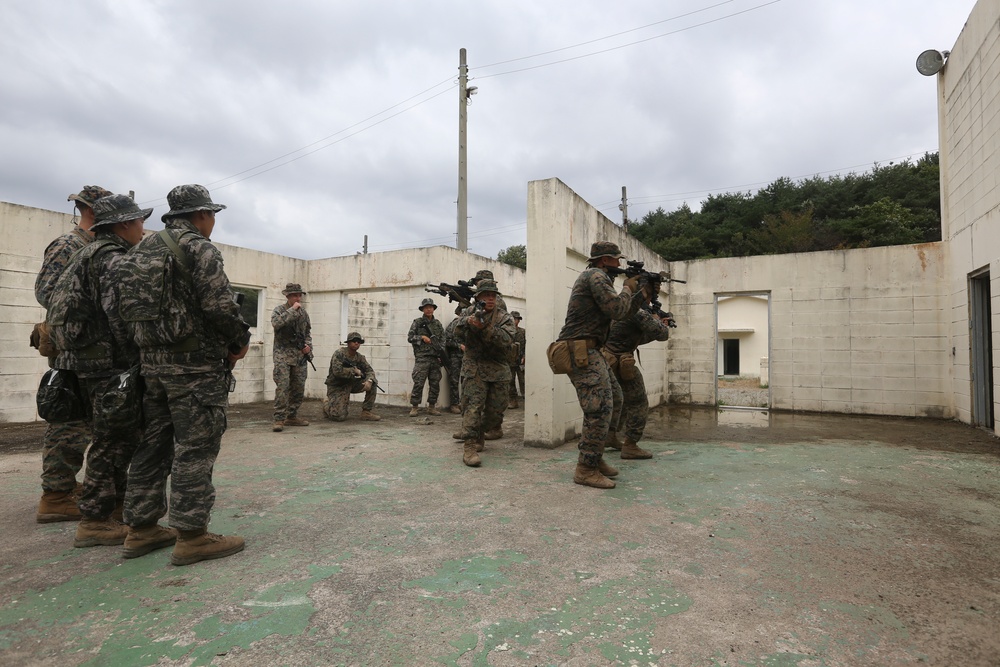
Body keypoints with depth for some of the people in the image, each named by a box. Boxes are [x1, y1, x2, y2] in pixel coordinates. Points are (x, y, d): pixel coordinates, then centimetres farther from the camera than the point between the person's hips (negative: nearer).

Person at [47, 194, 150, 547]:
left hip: (84, 359, 10)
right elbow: (121, 317, -23)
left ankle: (117, 504, 28)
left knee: (120, 439, 18)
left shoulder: (87, 255, 18)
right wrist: (140, 361, -15)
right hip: (110, 364, -10)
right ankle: (94, 522, 5)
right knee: (113, 442, -3)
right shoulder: (115, 260, -14)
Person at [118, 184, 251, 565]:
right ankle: (191, 536, 1)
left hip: (151, 361, 9)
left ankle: (141, 529, 21)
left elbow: (138, 307, 16)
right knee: (195, 449, -4)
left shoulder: (143, 250, 16)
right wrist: (240, 341, -3)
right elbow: (220, 305, -18)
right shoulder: (198, 248, -10)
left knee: (154, 446, 14)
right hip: (196, 363, -8)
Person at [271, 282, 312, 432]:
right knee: (282, 387, -12)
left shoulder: (303, 312, 12)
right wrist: (292, 310, -20)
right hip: (283, 354, -5)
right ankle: (279, 419, -9)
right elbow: (276, 323, -25)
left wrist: (308, 345, 4)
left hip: (300, 355, 6)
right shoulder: (279, 310, -4)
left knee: (298, 388, 8)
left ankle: (292, 417, 19)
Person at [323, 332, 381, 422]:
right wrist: (354, 371, -22)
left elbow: (370, 370, -3)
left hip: (351, 384, 6)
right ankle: (327, 404, 15)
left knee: (373, 383, -12)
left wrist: (369, 381, -26)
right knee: (340, 417, -19)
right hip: (337, 387, -6)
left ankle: (366, 412, -4)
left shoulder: (360, 357, 2)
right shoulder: (339, 354, -16)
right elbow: (337, 371, -30)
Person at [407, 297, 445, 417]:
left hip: (435, 358, 4)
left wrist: (441, 354, 1)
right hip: (422, 358, -4)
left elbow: (442, 340, 12)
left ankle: (432, 407, 14)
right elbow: (410, 337, 3)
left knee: (435, 384, 5)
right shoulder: (417, 322, 5)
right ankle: (414, 407, 0)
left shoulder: (438, 324, 14)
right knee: (418, 383, -7)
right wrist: (422, 337, -11)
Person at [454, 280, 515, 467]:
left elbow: (507, 342, -15)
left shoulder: (504, 318, 1)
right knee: (474, 404, -17)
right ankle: (470, 446, -18)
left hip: (498, 370, 2)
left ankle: (479, 434, 29)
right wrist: (469, 321, -28)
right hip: (475, 368, -1)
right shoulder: (470, 313, 8)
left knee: (495, 409, 6)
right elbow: (458, 332, -7)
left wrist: (484, 327, -29)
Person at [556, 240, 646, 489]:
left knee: (614, 398, 16)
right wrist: (628, 288, -1)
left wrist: (643, 293, 19)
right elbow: (617, 309, -18)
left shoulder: (597, 278, 23)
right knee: (600, 408, -13)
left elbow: (623, 314, 25)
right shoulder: (596, 275, -9)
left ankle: (595, 457, 21)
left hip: (589, 352, 11)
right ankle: (586, 469, -7)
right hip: (581, 352, -11)